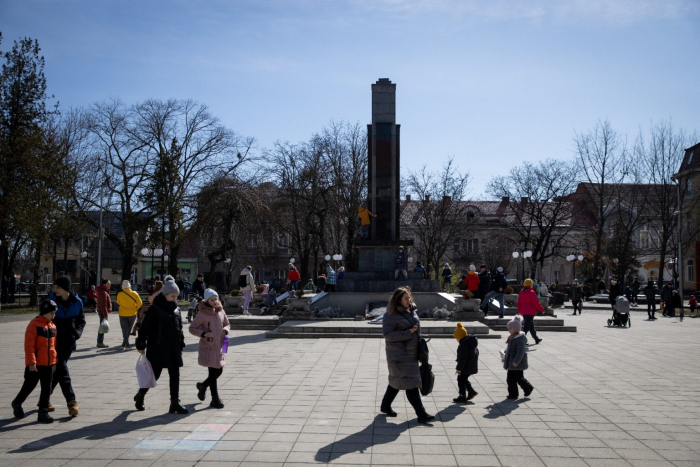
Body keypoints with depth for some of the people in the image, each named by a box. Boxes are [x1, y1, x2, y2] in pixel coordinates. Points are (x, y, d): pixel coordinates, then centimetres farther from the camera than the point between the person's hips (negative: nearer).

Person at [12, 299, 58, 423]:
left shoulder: (52, 326, 8)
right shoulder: (34, 325, -12)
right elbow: (29, 345, -15)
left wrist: (54, 361, 16)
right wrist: (31, 362, -18)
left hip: (49, 364, 6)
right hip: (35, 365, -6)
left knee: (47, 389, 6)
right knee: (29, 386, 11)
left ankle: (43, 412, 13)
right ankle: (17, 403, 36)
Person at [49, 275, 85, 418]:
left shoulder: (77, 302, -1)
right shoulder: (51, 301, -8)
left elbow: (81, 320, 11)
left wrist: (78, 332, -7)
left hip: (69, 343, 3)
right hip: (55, 342, -3)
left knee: (56, 372, 13)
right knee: (62, 372, -8)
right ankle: (71, 401, -7)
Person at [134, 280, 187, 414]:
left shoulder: (176, 309, 8)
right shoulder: (155, 309, -10)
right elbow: (144, 327, -9)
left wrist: (181, 346, 15)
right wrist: (141, 346, -9)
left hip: (173, 349, 6)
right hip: (157, 349, -5)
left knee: (175, 376, 2)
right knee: (154, 374, 5)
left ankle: (175, 403, 7)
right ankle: (140, 396, 30)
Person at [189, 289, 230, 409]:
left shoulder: (221, 311, 3)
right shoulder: (202, 314, -13)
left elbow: (227, 324, 16)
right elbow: (192, 328, -9)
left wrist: (225, 330, -6)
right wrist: (203, 334, -22)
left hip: (219, 347, 6)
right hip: (208, 348, -6)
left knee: (219, 371, 13)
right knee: (213, 373, -1)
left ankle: (203, 386, 39)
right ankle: (215, 399, 10)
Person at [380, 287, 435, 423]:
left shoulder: (412, 310, 10)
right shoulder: (391, 315, -14)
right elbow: (387, 334, -20)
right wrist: (408, 333, -23)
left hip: (411, 353, 8)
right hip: (399, 355, -8)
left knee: (397, 381, 18)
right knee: (410, 384, -7)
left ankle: (385, 406, 34)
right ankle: (421, 414, -3)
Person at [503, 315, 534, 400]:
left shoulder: (520, 339, -20)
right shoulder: (512, 337, 10)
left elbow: (521, 351, -26)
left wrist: (516, 361, -28)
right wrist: (505, 356, 16)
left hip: (517, 364, -9)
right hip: (511, 364, 9)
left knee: (519, 378, 4)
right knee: (510, 379, 10)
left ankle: (528, 388, 27)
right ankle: (513, 394, 17)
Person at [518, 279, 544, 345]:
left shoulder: (521, 292, 9)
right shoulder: (531, 292, -14)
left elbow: (519, 302, 14)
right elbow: (536, 303, -13)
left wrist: (519, 311, 23)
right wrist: (542, 310, -2)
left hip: (523, 312, 8)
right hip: (530, 312, -8)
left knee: (531, 326, 18)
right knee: (527, 327, -7)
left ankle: (536, 339, 29)